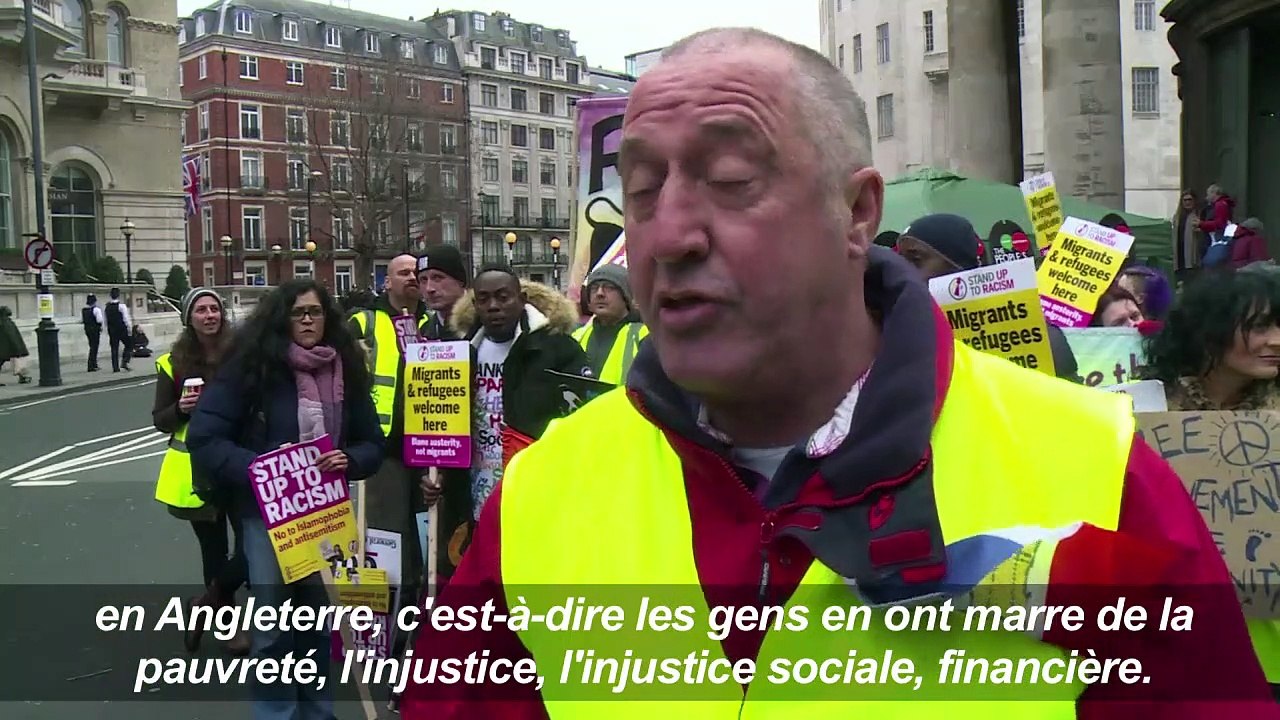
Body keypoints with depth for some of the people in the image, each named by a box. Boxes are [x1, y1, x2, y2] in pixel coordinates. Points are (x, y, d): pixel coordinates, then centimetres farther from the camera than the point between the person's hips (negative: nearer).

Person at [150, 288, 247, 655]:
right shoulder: (173, 363, -1)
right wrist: (181, 409, -16)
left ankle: (208, 604, 16)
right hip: (196, 469, 0)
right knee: (214, 549, 10)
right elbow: (160, 421, 4)